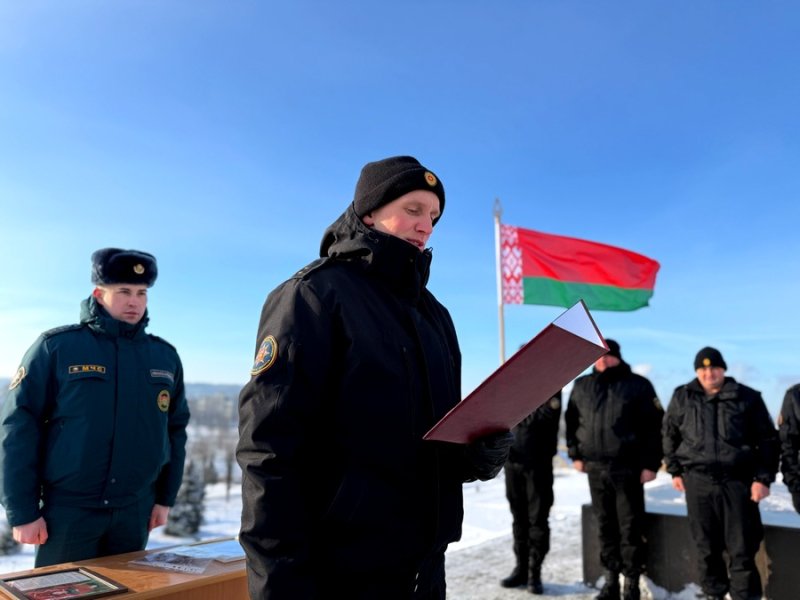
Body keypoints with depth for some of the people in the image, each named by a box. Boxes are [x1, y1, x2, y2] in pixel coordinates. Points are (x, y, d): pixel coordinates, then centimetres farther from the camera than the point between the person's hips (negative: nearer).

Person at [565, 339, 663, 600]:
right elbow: (572, 421, 16)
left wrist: (650, 463, -10)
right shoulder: (581, 386, 8)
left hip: (628, 468, -3)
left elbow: (654, 425, -6)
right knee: (605, 526, 12)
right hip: (595, 468, 4)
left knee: (631, 527, 3)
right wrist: (576, 454, 11)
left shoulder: (638, 385, -3)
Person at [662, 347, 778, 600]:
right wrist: (675, 470, 10)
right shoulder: (682, 397, 5)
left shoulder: (747, 398, 0)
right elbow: (670, 434, 14)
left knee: (742, 548, 2)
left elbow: (767, 440, 2)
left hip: (737, 481, -2)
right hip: (698, 481, 2)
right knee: (706, 546, 12)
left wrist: (763, 478, -5)